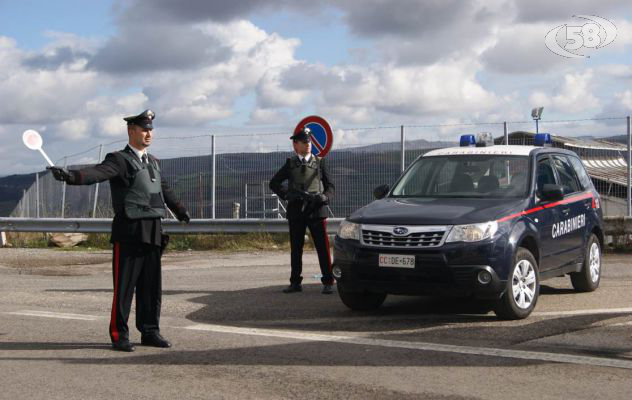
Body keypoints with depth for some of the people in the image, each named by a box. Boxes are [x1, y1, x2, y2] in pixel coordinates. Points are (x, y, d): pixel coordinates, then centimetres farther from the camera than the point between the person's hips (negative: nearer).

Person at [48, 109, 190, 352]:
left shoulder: (153, 162, 17)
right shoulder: (119, 160, -7)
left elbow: (164, 189, 35)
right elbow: (98, 173, -26)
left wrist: (179, 210, 50)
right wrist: (70, 176, -46)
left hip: (153, 232, 7)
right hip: (129, 232, -7)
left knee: (152, 287, 10)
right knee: (124, 286, -3)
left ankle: (150, 332, 19)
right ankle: (119, 336, 4)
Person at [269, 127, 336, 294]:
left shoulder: (319, 162, 8)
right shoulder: (290, 163, 10)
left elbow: (330, 186, 10)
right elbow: (274, 183, 14)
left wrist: (324, 197, -10)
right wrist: (286, 194, 0)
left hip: (317, 210, -1)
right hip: (296, 210, 2)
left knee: (323, 248, -4)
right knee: (296, 248, 6)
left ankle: (328, 282, 1)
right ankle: (295, 283, 15)